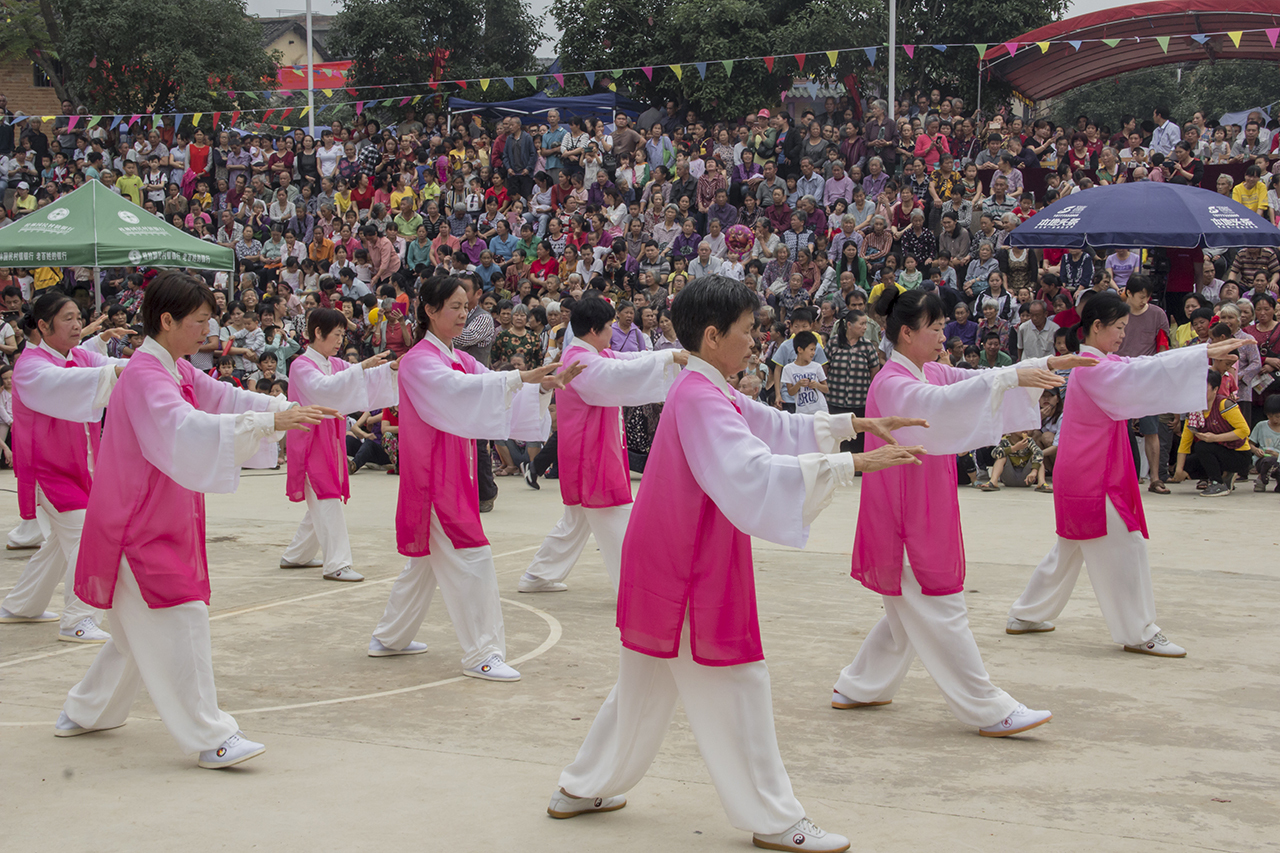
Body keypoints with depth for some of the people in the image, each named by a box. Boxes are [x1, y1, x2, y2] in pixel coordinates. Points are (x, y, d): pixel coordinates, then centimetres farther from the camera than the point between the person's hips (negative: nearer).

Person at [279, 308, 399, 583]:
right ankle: (337, 564, -11)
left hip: (330, 440, 8)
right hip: (311, 441, -8)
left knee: (321, 504, 13)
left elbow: (365, 380, 8)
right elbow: (325, 387, -29)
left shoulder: (335, 364, 14)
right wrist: (363, 366, -35)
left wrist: (390, 367, -10)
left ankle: (296, 556, 26)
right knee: (327, 501, -11)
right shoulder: (302, 366, -11)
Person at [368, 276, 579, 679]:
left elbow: (498, 395, 4)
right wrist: (521, 377, -41)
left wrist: (543, 385, -14)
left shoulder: (459, 360, 14)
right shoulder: (419, 361, -15)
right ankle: (482, 654, -5)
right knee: (470, 559, -10)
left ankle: (389, 638, 31)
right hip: (432, 476, -9)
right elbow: (460, 390, -33)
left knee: (427, 559, 18)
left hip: (453, 475, 9)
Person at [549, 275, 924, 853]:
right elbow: (755, 473, -34)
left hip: (665, 566, 10)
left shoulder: (702, 391, 12)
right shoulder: (701, 400, -21)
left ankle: (583, 789, 30)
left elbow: (776, 428, 18)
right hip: (690, 572, -10)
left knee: (647, 684, 20)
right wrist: (853, 465, -36)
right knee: (734, 687, -2)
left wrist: (853, 424, 11)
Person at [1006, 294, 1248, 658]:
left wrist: (1207, 350, -2)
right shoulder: (1094, 368, -18)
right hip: (1091, 477, -11)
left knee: (1069, 551, 19)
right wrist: (1206, 353, -31)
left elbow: (1144, 366, 9)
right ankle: (1139, 634, 1)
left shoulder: (1098, 365, 14)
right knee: (1124, 549, -5)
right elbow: (1143, 373, -28)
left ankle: (1025, 616, 28)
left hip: (1081, 475, 11)